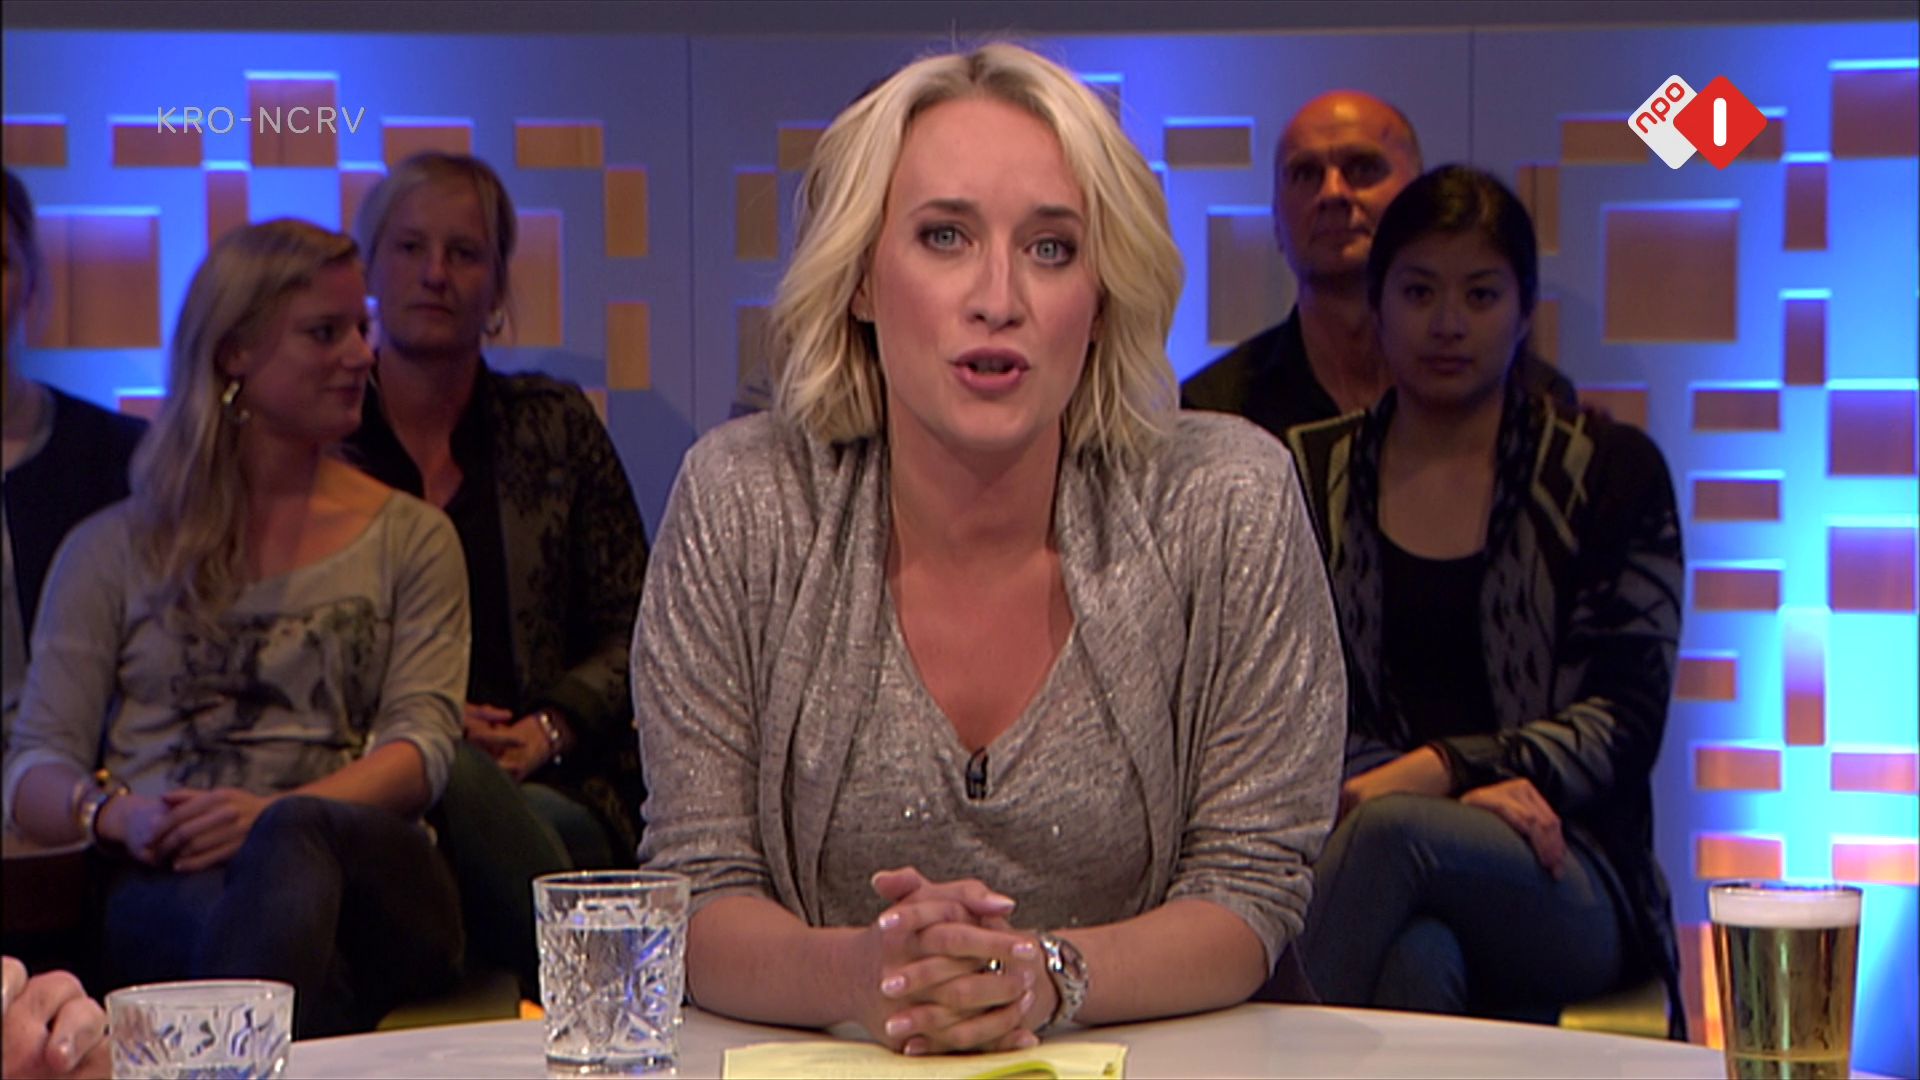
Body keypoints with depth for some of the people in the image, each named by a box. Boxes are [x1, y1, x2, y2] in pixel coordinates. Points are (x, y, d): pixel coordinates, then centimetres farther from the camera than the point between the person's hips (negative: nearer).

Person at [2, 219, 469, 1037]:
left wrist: (277, 815, -16)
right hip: (167, 889, -1)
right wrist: (117, 815, -13)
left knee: (296, 838, -39)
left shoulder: (410, 538, 20)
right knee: (222, 909, -41)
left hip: (369, 879, 1)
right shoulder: (114, 550, 19)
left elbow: (423, 744, 5)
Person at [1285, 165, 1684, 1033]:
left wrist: (1442, 770, -16)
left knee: (1394, 832, -37)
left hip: (1571, 884, 0)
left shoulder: (1611, 472, 10)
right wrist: (1480, 790, -12)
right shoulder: (1304, 475, 14)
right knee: (1414, 959, -39)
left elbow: (1626, 721, 1)